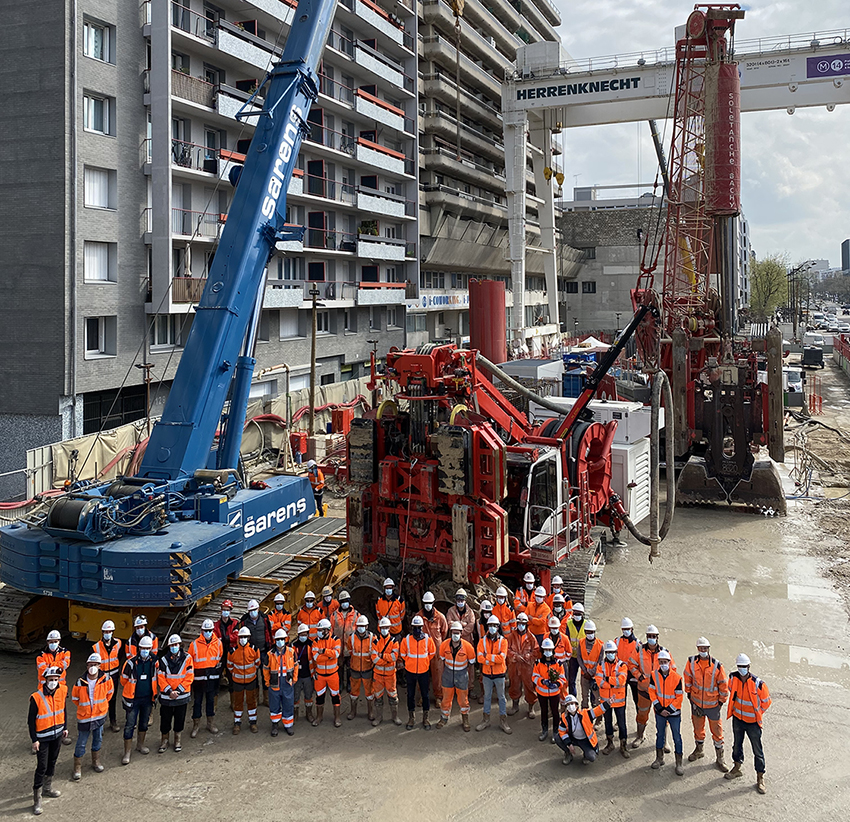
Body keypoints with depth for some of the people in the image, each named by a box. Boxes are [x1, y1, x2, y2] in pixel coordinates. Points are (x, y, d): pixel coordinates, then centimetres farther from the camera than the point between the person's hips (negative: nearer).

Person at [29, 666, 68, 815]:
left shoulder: (62, 691, -6)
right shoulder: (36, 697, -22)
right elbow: (31, 720, -14)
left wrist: (64, 728, 14)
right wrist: (34, 740, -13)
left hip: (58, 734, 5)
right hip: (42, 737, -5)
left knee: (52, 762, 20)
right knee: (42, 767, -4)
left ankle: (47, 788, 39)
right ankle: (36, 800, 6)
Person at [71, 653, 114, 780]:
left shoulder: (106, 679, -13)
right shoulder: (80, 683, -18)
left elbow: (109, 693, 8)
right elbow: (74, 699, 0)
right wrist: (84, 707, 9)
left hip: (100, 716, 2)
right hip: (84, 717, -2)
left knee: (98, 740, 18)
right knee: (81, 743, 5)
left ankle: (96, 762, 39)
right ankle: (77, 768, 21)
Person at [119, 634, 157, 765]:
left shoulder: (154, 662, -5)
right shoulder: (131, 662, -15)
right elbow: (124, 680, -1)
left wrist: (155, 694, 14)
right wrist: (125, 695, 8)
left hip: (148, 698, 4)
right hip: (133, 699, -4)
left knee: (144, 722, 18)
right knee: (129, 725, -1)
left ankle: (140, 744, 37)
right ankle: (127, 752, 7)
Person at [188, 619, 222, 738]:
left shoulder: (218, 643, 1)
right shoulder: (195, 644, -7)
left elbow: (220, 657, 15)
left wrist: (218, 667, 9)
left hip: (212, 677, 2)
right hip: (198, 678, -2)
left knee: (211, 700, 12)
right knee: (197, 701, 3)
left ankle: (210, 723, 26)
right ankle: (196, 725, 13)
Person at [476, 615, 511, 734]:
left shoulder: (503, 641, -8)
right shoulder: (482, 640, -3)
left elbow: (501, 658, -20)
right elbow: (480, 658, -13)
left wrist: (487, 656, -18)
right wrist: (495, 659, -20)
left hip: (499, 674, -2)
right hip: (486, 674, 2)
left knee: (501, 697, 8)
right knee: (487, 696, 14)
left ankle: (503, 721, 19)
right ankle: (486, 720, 26)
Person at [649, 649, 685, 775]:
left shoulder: (676, 677, -16)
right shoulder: (654, 675, -7)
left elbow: (679, 697, -11)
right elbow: (652, 692, -2)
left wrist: (669, 709, -14)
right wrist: (660, 708, -9)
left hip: (674, 712, -3)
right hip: (659, 712, 3)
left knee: (677, 737, 4)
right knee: (660, 734, 17)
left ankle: (679, 763, 15)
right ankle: (659, 758, 33)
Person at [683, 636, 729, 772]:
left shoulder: (716, 665, -16)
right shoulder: (691, 662, -10)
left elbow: (723, 684, -6)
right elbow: (688, 678, 5)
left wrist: (721, 701, -2)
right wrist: (689, 693, 8)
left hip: (712, 704, -2)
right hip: (696, 702, 3)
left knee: (717, 731, 6)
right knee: (698, 728, 20)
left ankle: (719, 758, 20)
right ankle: (698, 750, 42)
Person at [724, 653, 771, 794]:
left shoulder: (758, 684, -23)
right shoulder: (733, 678, -10)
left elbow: (766, 702, -7)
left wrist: (757, 714, 3)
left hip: (752, 722, -4)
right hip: (737, 719, 4)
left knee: (758, 751, 5)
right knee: (737, 745, 21)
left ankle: (760, 779, 17)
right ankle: (737, 769, 41)